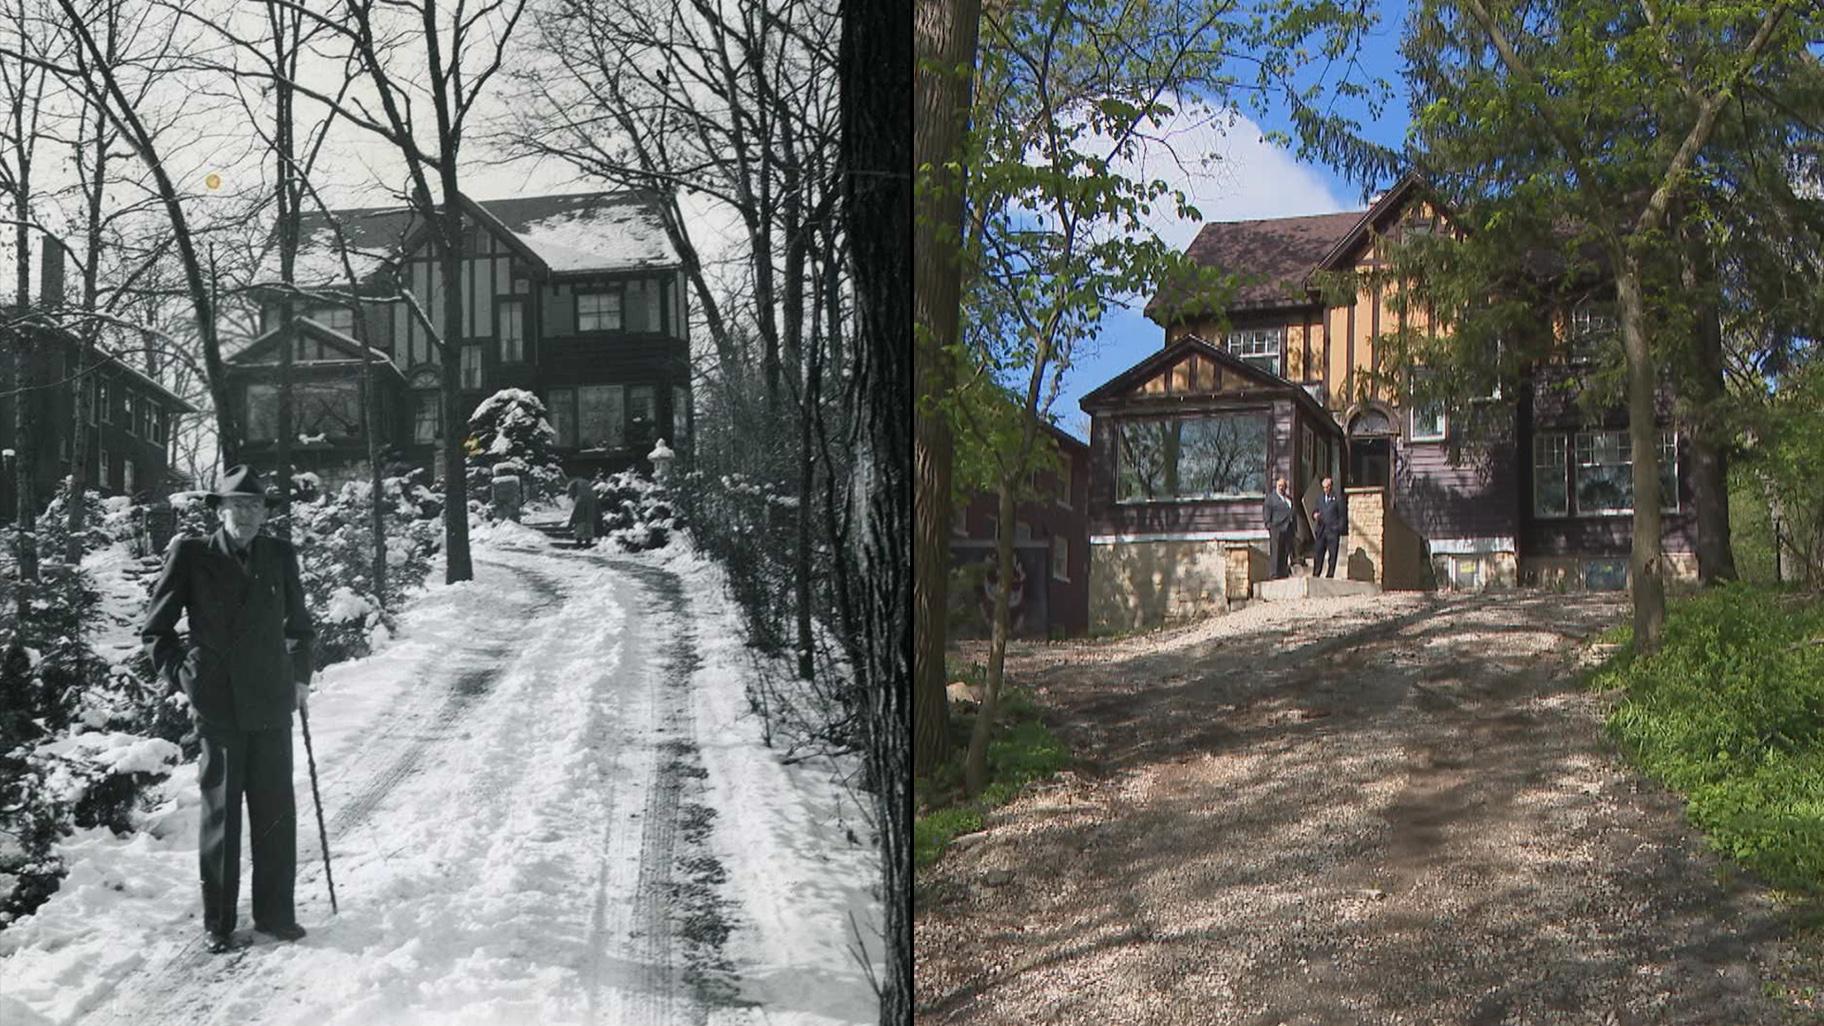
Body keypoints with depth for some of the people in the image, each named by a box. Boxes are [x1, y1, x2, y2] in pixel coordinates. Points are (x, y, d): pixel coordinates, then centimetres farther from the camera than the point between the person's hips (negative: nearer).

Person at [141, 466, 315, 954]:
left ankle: (276, 913, 16)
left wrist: (300, 675, 12)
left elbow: (299, 624, 20)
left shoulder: (280, 556, 7)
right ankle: (218, 924, 12)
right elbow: (155, 629, 6)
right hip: (217, 706, -3)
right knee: (221, 812, 4)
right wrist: (183, 675, -2)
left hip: (271, 704, 3)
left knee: (276, 811, 5)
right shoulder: (191, 556, -1)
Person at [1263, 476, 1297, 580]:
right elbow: (1266, 513, -2)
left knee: (1288, 552, 4)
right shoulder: (1271, 498, 4)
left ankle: (1285, 574, 8)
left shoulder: (1289, 499, 21)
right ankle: (1276, 574, -6)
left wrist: (1295, 529, 17)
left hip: (1288, 529, 6)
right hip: (1277, 529, -6)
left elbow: (1294, 514, 24)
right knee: (1277, 553, -7)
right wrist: (1268, 526, -12)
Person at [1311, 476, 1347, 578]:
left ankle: (1330, 575, 2)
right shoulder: (1320, 498, 15)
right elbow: (1316, 509, 24)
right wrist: (1314, 514, -1)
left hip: (1333, 531, -4)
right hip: (1321, 531, 4)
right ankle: (1315, 575, 3)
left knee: (1332, 555, -2)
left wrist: (1340, 530, -8)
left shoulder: (1338, 498, -1)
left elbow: (1343, 516, -2)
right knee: (1318, 554, 1)